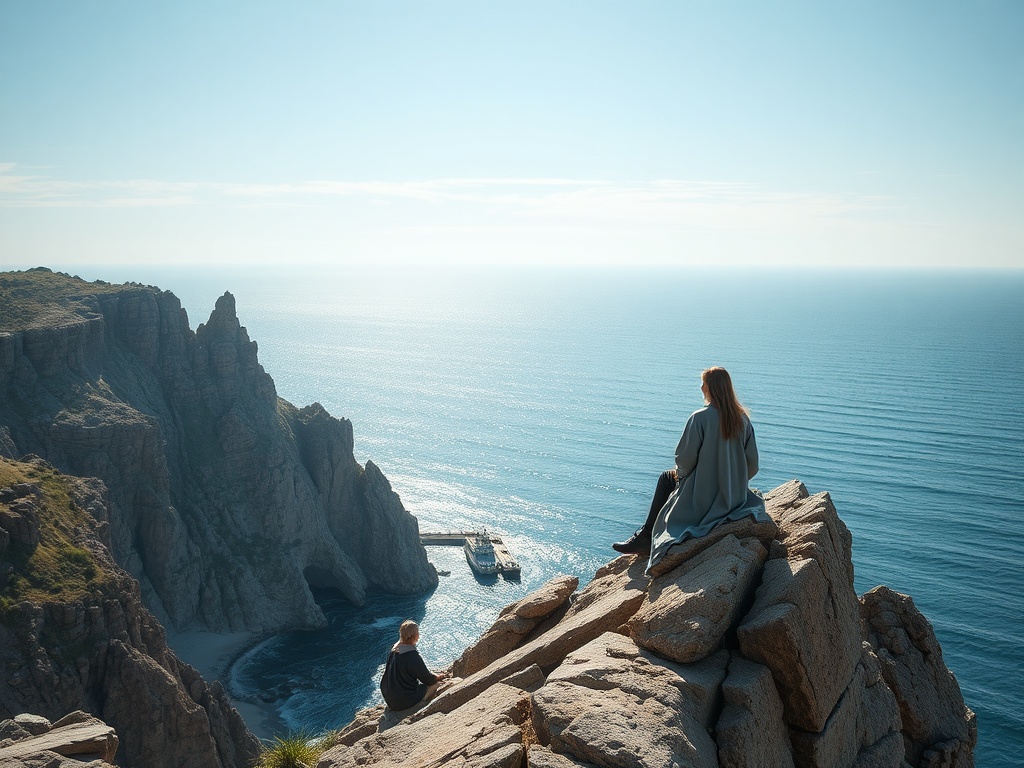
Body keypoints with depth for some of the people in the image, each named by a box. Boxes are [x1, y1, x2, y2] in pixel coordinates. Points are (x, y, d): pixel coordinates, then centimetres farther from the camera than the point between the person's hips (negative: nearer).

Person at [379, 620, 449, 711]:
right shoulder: (413, 655, -26)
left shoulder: (394, 648, 0)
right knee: (436, 683, 5)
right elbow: (427, 679, -14)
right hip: (404, 702, -8)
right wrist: (438, 677, 8)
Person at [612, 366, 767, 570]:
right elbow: (752, 465, 0)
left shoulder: (700, 418, -19)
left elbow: (685, 457, -16)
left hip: (704, 498, -6)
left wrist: (681, 473, 6)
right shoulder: (743, 418, -2)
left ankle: (645, 537, 34)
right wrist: (733, 481, 17)